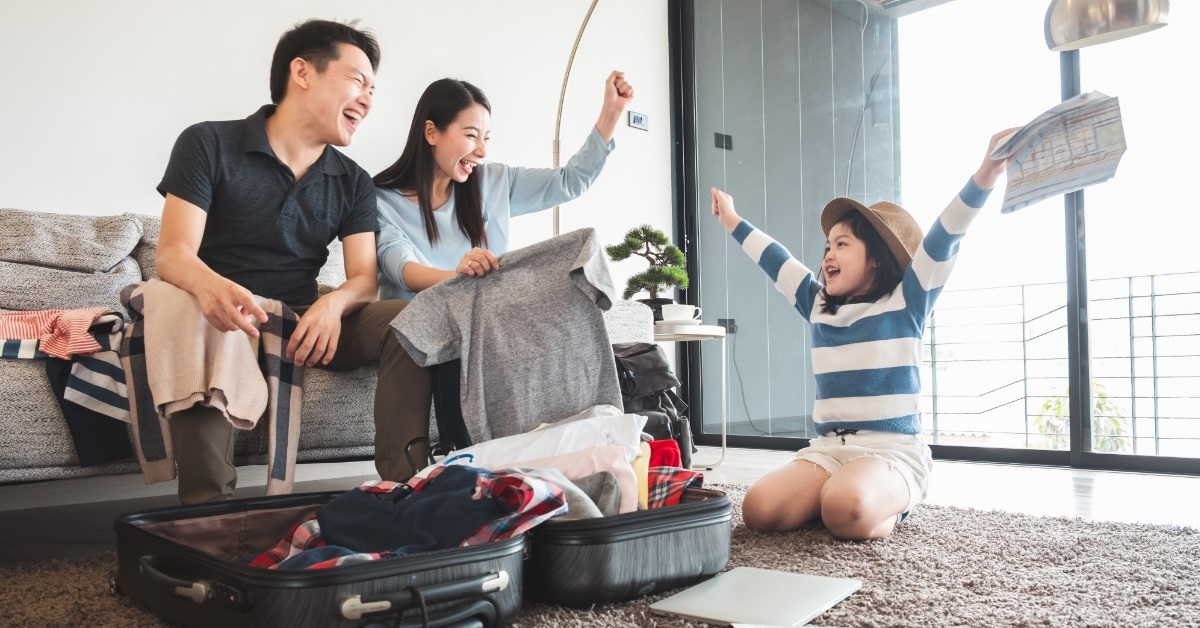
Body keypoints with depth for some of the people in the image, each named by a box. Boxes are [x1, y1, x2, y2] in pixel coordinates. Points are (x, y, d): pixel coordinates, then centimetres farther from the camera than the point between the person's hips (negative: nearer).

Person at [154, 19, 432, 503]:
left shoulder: (353, 182, 11)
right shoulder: (209, 146, -2)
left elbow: (364, 279, 1)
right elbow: (173, 255, -12)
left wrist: (332, 304, -26)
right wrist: (210, 286, -38)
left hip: (304, 323, 4)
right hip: (223, 321, -4)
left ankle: (406, 487, -24)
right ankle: (209, 507, -36)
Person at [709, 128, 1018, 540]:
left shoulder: (905, 303, 2)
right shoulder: (818, 306, 16)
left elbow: (941, 241, -13)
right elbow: (774, 261, 28)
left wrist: (982, 179, -26)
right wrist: (732, 223, 40)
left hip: (892, 451, -5)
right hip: (827, 449, 5)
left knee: (847, 512, -37)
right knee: (758, 510, -22)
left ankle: (890, 506, -2)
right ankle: (838, 493, 4)